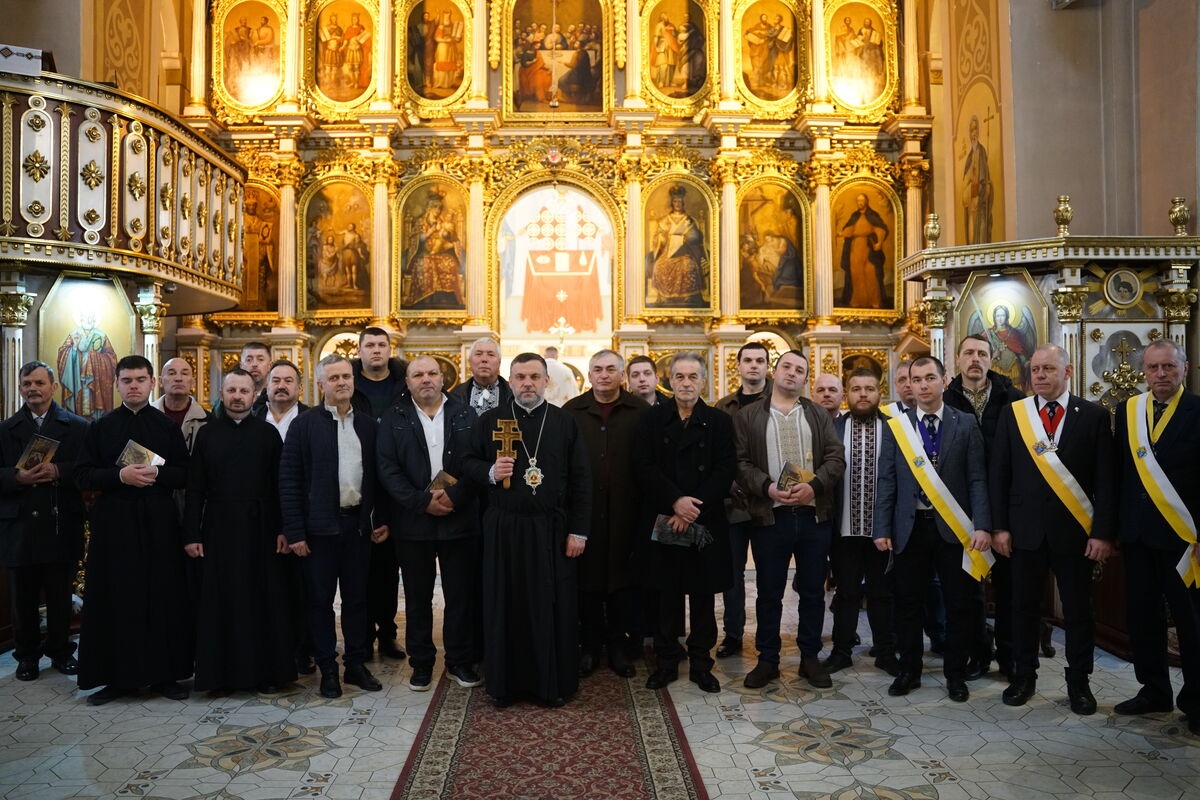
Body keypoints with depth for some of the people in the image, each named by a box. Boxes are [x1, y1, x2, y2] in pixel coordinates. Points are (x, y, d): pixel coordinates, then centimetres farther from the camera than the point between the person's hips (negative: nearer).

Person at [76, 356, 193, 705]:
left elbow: (185, 474, 5)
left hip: (159, 522, 0)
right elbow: (82, 475, 3)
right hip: (114, 522, 0)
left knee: (163, 596, 1)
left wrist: (157, 473, -13)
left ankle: (164, 673, 11)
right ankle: (116, 676, 12)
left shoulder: (167, 426, 8)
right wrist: (120, 475, -13)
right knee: (116, 599, 1)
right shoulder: (101, 427, 8)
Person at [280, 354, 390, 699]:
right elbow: (289, 480, -7)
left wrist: (382, 519, 5)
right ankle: (328, 670, 18)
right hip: (320, 526, -3)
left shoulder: (367, 424, 8)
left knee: (357, 597, 11)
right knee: (320, 600, 6)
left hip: (358, 524, 3)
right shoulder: (305, 424, -4)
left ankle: (356, 664, 23)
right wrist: (294, 531, -11)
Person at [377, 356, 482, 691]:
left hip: (460, 520, 0)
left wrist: (454, 495, -16)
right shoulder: (393, 419, 4)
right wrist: (423, 501, -13)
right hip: (413, 522, 0)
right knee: (417, 598, 10)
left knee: (462, 596, 7)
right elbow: (388, 470, -4)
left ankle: (460, 661, 21)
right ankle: (421, 663, 24)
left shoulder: (465, 415, 5)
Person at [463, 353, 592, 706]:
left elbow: (581, 479, 2)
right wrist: (490, 472, -14)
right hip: (503, 529, 1)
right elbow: (470, 463, 9)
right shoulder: (490, 421, 5)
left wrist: (578, 530, -3)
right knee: (505, 605, 7)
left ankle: (554, 683, 19)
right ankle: (504, 682, 21)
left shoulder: (565, 422, 4)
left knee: (553, 607, 5)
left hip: (552, 529, 0)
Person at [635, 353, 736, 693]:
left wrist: (694, 508, -14)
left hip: (705, 524, 0)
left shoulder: (719, 422, 4)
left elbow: (725, 472, -4)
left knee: (703, 595, 7)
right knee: (667, 594, 8)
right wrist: (676, 501, -15)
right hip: (662, 522, 0)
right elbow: (643, 467, -5)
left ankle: (701, 662, 20)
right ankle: (667, 661, 20)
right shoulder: (651, 419, 5)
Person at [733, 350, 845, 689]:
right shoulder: (749, 416, 5)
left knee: (813, 591, 10)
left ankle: (810, 657, 24)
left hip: (814, 516, 2)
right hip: (769, 517, -1)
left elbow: (836, 457, 2)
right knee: (769, 592, 7)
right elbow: (741, 461, -2)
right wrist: (767, 487, -17)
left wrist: (814, 486, -14)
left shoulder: (819, 415, 11)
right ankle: (767, 659, 20)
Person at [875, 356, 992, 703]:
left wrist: (982, 526, -11)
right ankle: (909, 671, 24)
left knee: (958, 605, 7)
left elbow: (977, 480, -2)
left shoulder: (965, 424, 2)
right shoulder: (896, 426, 4)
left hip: (953, 528, -1)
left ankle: (955, 675, 24)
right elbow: (886, 481, 3)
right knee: (908, 603, 9)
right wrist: (882, 529, -2)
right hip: (910, 528, 1)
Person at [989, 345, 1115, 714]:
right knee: (1024, 607, 10)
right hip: (1025, 529, 1)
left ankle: (1078, 681, 25)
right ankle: (1023, 676, 24)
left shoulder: (1094, 416, 0)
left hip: (1075, 531, -1)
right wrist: (999, 527, -3)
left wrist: (1103, 532, -8)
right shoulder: (1012, 414, 3)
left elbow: (1106, 479, -2)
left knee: (1078, 611, 9)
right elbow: (999, 474, 3)